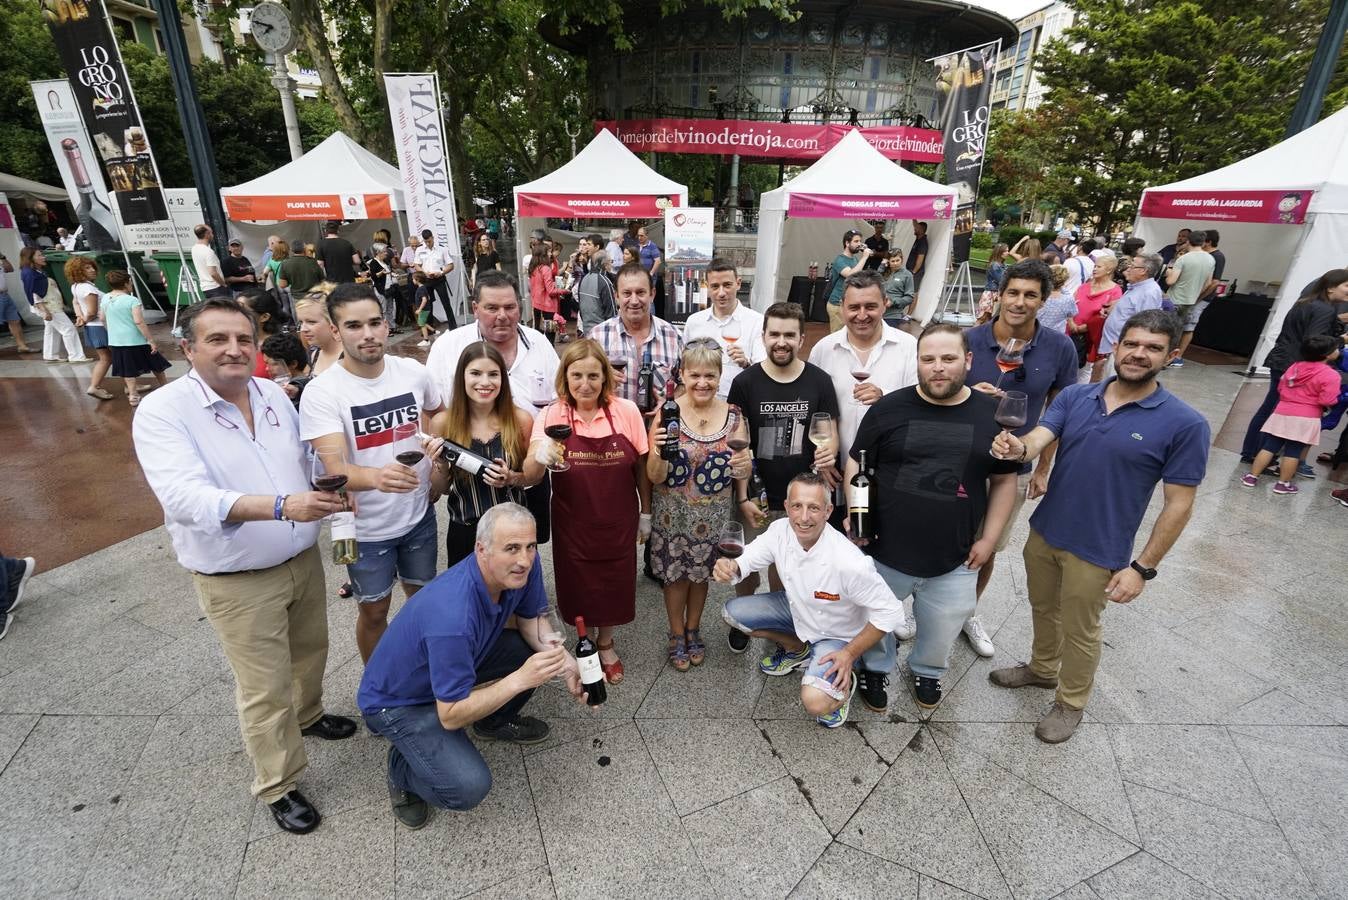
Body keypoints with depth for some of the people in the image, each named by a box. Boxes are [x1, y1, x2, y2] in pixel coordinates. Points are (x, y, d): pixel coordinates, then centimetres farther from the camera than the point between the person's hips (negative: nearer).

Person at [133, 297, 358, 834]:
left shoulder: (275, 394, 1)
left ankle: (307, 715, 52)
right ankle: (278, 787, 28)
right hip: (237, 579, -5)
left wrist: (331, 492, 1)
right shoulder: (161, 413, -17)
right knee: (265, 687, 6)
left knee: (310, 651, 23)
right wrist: (281, 506, -44)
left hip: (303, 558, 6)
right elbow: (186, 497, -32)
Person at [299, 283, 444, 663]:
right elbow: (335, 470, -29)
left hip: (419, 513, 3)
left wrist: (435, 456, 4)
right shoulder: (321, 392, -19)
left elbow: (437, 413, 15)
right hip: (366, 526, -3)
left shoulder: (413, 371, -8)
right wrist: (376, 477, -49)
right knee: (374, 610, 15)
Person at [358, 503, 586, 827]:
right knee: (469, 787, -23)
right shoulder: (453, 617, -40)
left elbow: (531, 619, -3)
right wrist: (519, 679, -37)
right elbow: (451, 716, -29)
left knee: (538, 647, -6)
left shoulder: (522, 566, -21)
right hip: (397, 700, -7)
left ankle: (494, 722, 20)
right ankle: (402, 766, 9)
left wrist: (565, 661, -18)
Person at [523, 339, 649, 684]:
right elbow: (530, 475, -18)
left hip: (618, 520, 1)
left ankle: (605, 643, 46)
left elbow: (640, 467, 0)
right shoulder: (551, 416, -11)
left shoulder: (626, 411, -11)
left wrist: (645, 513, 6)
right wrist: (541, 456, -39)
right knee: (578, 586, 15)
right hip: (572, 522, 0)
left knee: (614, 584, 16)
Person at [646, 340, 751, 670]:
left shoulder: (734, 416, -7)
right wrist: (658, 452, -34)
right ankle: (677, 634, 37)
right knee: (675, 572, 12)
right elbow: (655, 477, -13)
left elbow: (744, 473, -1)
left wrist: (743, 465, -25)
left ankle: (693, 630, 43)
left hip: (713, 514, 2)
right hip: (673, 512, -2)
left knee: (702, 572, 18)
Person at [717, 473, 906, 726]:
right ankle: (798, 650, 19)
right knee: (731, 611, -3)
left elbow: (890, 612, -25)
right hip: (798, 610, 6)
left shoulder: (850, 562, -37)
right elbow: (743, 561, -13)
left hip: (838, 635, -6)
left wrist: (850, 653, -19)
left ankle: (846, 681, 9)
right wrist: (729, 568, -37)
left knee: (815, 702, -28)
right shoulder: (780, 531, -22)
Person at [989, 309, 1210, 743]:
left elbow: (1179, 504, -11)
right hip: (1043, 532, 4)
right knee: (1043, 609, 24)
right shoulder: (1075, 396, -4)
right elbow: (1038, 438, -17)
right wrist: (1018, 447, -41)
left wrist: (1143, 567, -13)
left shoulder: (1184, 423, -14)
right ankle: (1042, 668, 51)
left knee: (1080, 631, 16)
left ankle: (1070, 702, 40)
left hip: (1098, 551, -4)